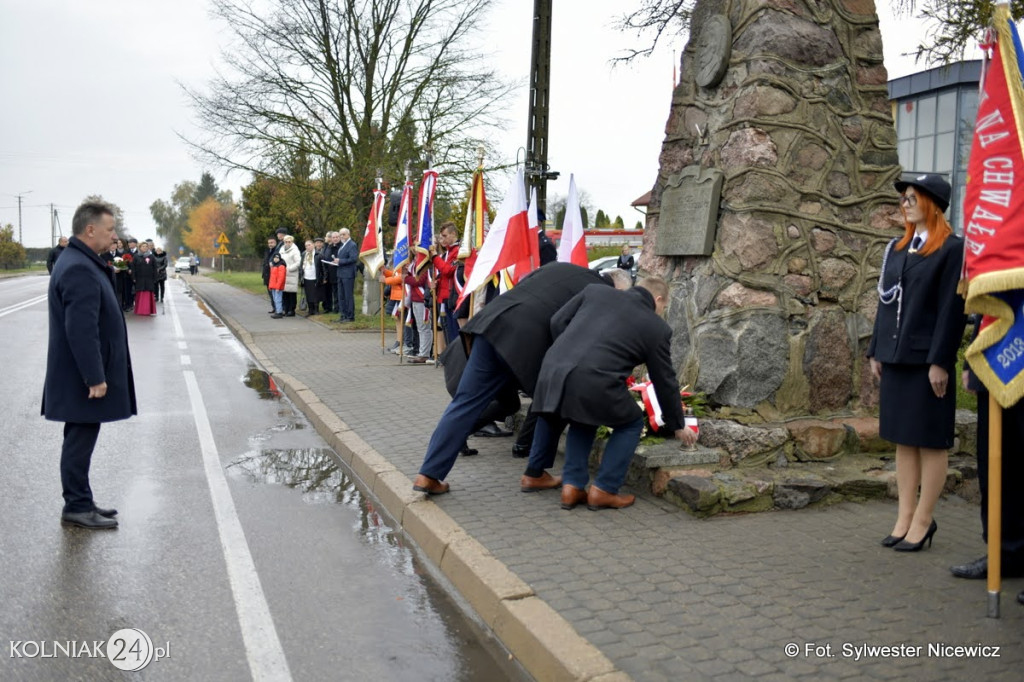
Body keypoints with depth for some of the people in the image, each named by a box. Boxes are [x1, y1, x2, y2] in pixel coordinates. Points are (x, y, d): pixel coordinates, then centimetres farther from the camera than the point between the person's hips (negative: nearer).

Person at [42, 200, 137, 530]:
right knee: (80, 440, -1)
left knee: (80, 440, 16)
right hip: (82, 378, -10)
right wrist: (95, 377, -23)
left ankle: (80, 502, 25)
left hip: (82, 375, 10)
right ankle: (77, 506, 9)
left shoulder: (80, 262, 13)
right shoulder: (79, 269, -21)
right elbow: (81, 330, -26)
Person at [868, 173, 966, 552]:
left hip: (927, 358, -7)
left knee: (930, 440, 2)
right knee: (903, 439, 10)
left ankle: (923, 520, 10)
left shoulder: (951, 248, -7)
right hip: (895, 357, 7)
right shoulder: (896, 248, 14)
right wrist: (876, 350, 12)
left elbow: (952, 308, -12)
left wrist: (940, 362, -15)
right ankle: (905, 516, 18)